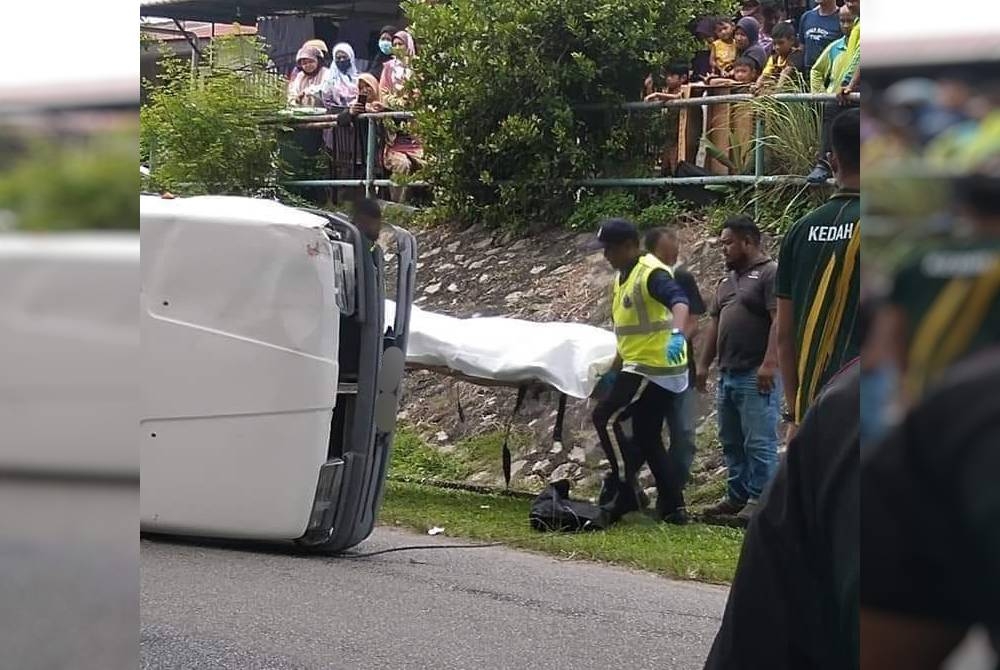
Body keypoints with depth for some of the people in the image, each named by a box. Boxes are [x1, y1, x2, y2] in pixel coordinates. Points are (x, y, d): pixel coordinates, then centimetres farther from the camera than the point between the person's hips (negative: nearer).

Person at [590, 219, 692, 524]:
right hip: (640, 367, 10)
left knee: (605, 418, -10)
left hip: (654, 369, -10)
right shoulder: (621, 279, 15)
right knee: (647, 438, 12)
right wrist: (614, 370, 26)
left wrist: (677, 333, -53)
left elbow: (679, 302, -34)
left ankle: (628, 489, -5)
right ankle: (673, 506, 12)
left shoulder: (651, 274, -16)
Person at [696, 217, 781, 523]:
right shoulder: (727, 281, 21)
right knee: (732, 442, 12)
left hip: (756, 376, -9)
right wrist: (704, 365, 19)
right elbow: (715, 324, 24)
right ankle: (737, 497, 19)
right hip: (728, 374, 9)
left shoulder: (770, 273, -7)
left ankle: (760, 500, -6)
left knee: (758, 442, -8)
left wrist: (769, 363, -23)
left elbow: (780, 321, -16)